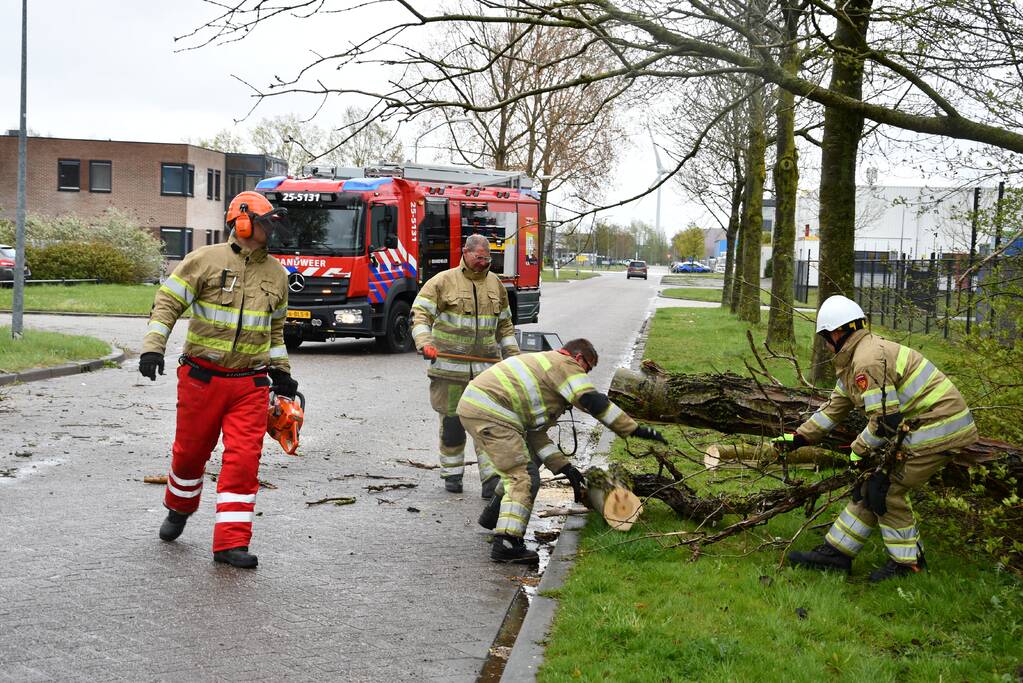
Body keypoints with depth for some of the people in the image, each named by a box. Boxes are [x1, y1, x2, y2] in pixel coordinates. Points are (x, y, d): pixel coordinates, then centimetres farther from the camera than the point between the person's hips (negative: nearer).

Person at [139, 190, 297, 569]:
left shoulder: (276, 274, 11)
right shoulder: (205, 260, -5)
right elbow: (168, 302, -5)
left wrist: (280, 370, 20)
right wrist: (153, 347, -15)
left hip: (251, 383, 3)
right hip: (202, 377, -3)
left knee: (244, 459, -7)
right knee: (190, 450, 12)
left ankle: (231, 542, -3)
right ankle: (179, 509, 42)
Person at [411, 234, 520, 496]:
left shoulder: (495, 284, 13)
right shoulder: (442, 282, -1)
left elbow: (504, 325, 23)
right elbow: (420, 314, -7)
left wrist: (513, 355, 17)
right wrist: (425, 343, -23)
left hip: (486, 367, 3)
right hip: (449, 365, -3)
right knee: (452, 421, 5)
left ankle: (491, 479, -6)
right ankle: (452, 473, 20)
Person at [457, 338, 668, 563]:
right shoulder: (565, 364, 0)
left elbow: (535, 433, 24)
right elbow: (594, 401, -15)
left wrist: (564, 466, 17)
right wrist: (636, 429, -13)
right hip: (489, 412, -11)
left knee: (527, 458, 28)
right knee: (525, 477, -11)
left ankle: (494, 515, 36)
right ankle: (506, 543, -19)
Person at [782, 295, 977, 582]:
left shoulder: (868, 361, -20)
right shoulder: (855, 360, 15)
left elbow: (885, 421, -22)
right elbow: (834, 408, 22)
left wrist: (859, 449, -7)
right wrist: (797, 439, 23)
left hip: (937, 426, -10)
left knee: (886, 490, -4)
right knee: (871, 486, 9)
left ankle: (907, 562, 10)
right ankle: (835, 552, 13)